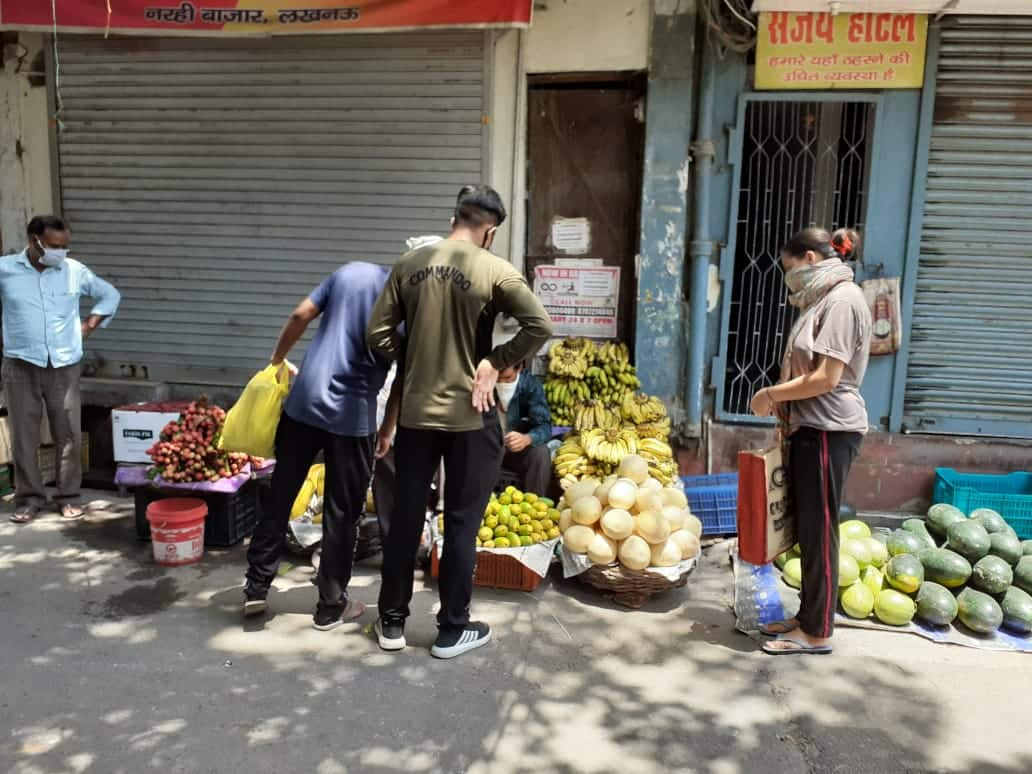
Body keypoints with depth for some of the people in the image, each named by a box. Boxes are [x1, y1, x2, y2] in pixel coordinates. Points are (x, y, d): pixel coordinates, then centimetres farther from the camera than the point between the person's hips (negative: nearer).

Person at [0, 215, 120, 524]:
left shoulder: (75, 271, 1)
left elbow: (110, 295, 14)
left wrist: (89, 326, 4)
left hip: (65, 366, 1)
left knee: (69, 435, 3)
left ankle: (69, 496, 15)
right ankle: (29, 497, 16)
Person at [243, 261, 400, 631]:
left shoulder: (350, 271, 9)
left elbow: (300, 315, 5)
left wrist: (277, 360, 18)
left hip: (304, 401, 4)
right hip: (353, 415, -3)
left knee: (280, 496, 14)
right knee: (342, 513, 8)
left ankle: (256, 588, 21)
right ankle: (331, 606, 18)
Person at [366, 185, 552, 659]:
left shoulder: (409, 264, 2)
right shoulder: (496, 271, -9)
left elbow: (379, 333, 1)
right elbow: (540, 327, -17)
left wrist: (412, 363, 12)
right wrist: (496, 362, -7)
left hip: (415, 412, 4)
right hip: (470, 416, -3)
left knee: (405, 518, 14)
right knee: (461, 524, 8)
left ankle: (392, 622, 26)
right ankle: (452, 630, 20)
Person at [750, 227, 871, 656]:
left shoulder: (842, 300, -14)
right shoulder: (823, 300, 17)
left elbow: (826, 379, -20)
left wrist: (772, 393, -10)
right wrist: (781, 403, 3)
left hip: (828, 431, -9)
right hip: (810, 428, 10)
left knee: (819, 531, -2)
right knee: (807, 529, 14)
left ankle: (817, 633, 9)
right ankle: (808, 617, 25)